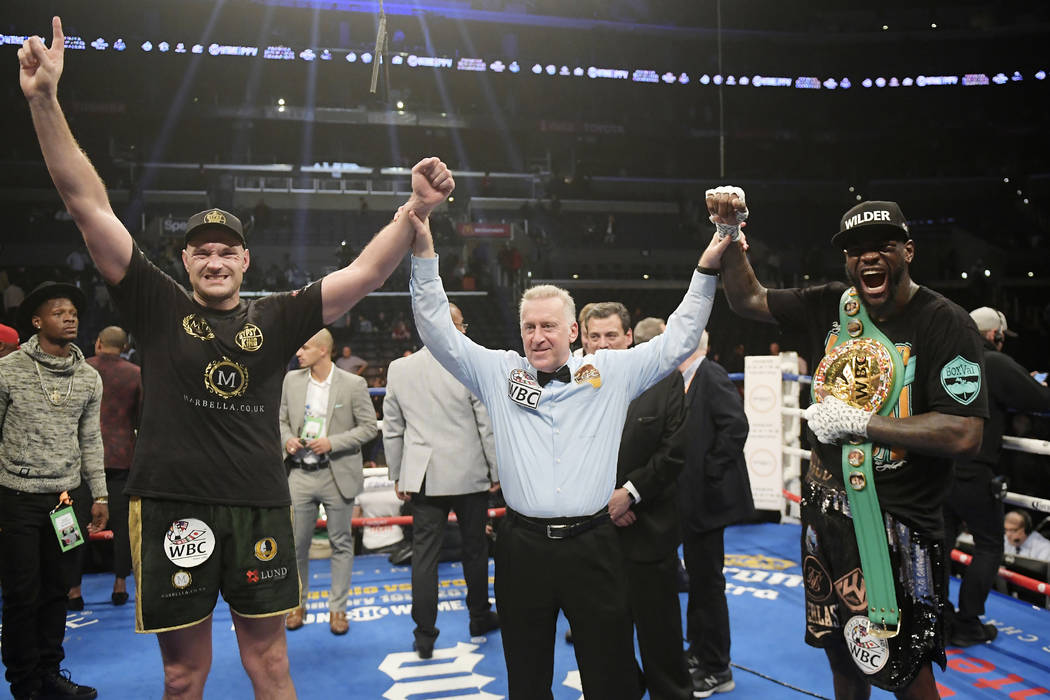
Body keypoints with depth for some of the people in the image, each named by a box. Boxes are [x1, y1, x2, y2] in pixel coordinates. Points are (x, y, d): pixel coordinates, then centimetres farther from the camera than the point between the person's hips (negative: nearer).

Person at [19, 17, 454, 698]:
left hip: (260, 507, 1)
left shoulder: (277, 317, 6)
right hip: (174, 505, 0)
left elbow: (363, 274, -3)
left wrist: (415, 211, -18)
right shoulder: (158, 306, 4)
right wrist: (44, 99, -7)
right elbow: (89, 204, -1)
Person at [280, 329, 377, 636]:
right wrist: (287, 438, -7)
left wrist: (332, 443, -16)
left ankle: (338, 608, 21)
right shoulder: (292, 380, 4)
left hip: (337, 475, -3)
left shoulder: (353, 385, -8)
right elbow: (282, 419, 15)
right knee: (297, 544, 9)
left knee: (341, 544, 8)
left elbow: (369, 426, -6)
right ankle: (298, 604, 28)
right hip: (300, 474, 3)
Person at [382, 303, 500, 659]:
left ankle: (424, 636, 10)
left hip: (423, 477, 2)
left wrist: (398, 476, 13)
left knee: (424, 554, 7)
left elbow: (392, 429, 5)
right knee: (474, 549, 15)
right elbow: (488, 426, -9)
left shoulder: (398, 369, -1)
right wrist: (496, 472, 2)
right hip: (469, 474, -2)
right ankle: (480, 617, 33)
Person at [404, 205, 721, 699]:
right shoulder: (499, 374, 5)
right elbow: (438, 332, 2)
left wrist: (707, 268, 0)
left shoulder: (611, 373, 5)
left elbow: (677, 341, 6)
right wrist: (424, 255, -6)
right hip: (523, 546, 1)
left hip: (593, 547, 0)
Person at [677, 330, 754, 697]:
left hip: (707, 498, -10)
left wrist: (712, 473, -20)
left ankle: (716, 670, 15)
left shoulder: (711, 376, -15)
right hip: (692, 499, 10)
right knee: (699, 578, 19)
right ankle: (699, 653, 34)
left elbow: (735, 425, -25)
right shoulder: (689, 380, 12)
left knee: (707, 581, 1)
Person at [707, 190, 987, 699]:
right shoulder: (834, 306, 2)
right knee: (840, 652, 20)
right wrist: (730, 233, -3)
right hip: (825, 505, 6)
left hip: (895, 519, -5)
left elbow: (964, 436, -22)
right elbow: (748, 300, 11)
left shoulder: (945, 324, -14)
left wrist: (855, 421, -20)